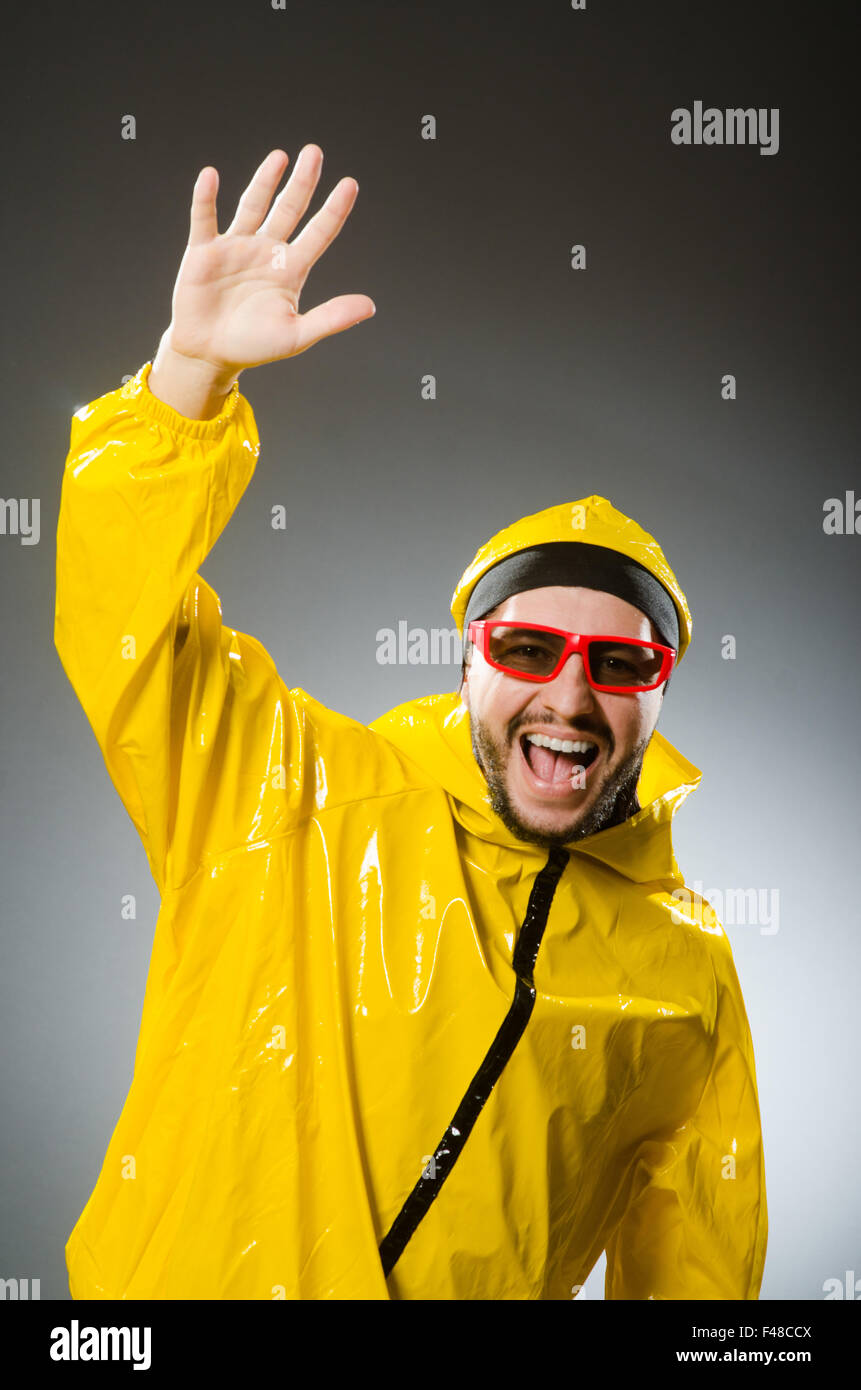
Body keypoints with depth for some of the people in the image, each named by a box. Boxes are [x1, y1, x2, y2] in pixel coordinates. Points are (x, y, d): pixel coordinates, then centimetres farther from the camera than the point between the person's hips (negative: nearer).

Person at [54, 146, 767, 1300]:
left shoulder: (684, 967, -3)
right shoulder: (299, 797, -11)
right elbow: (127, 616, -21)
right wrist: (190, 370, -32)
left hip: (483, 1282, 2)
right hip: (187, 1279, -2)